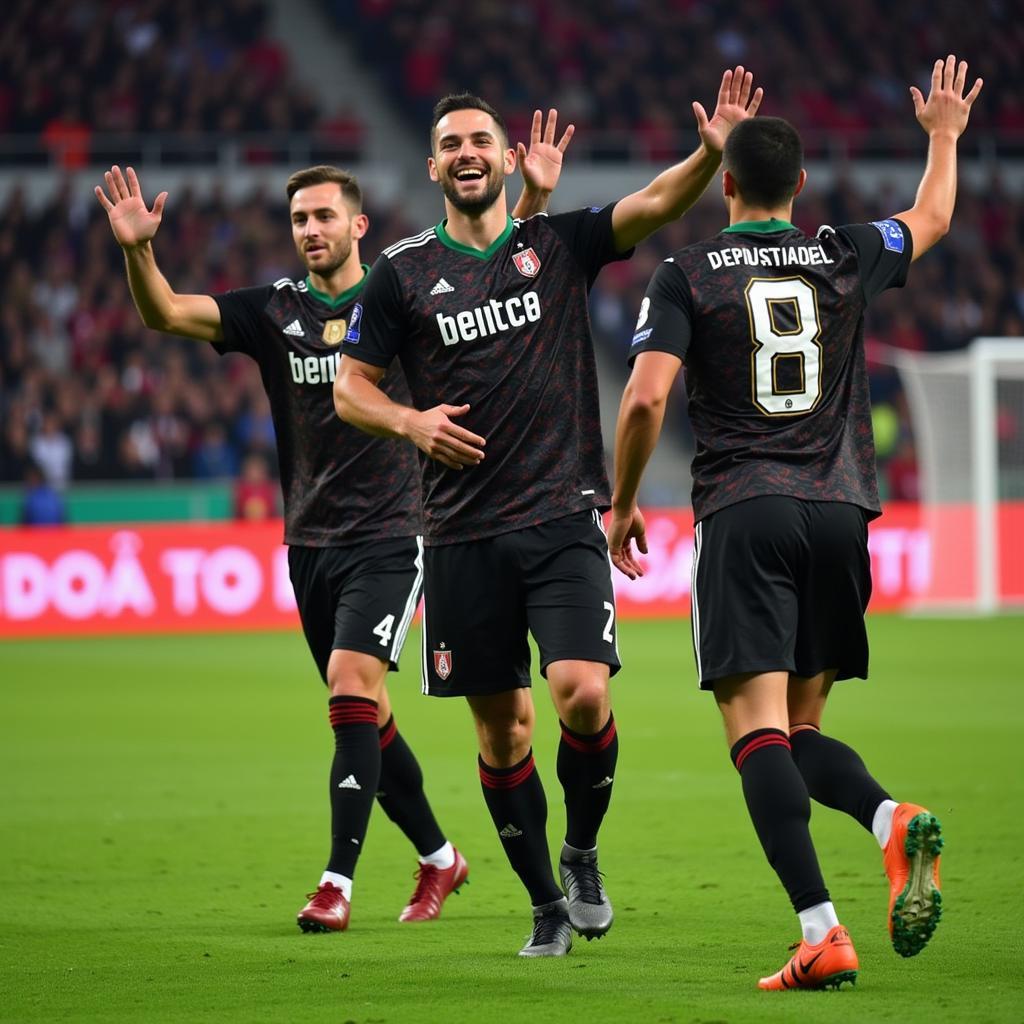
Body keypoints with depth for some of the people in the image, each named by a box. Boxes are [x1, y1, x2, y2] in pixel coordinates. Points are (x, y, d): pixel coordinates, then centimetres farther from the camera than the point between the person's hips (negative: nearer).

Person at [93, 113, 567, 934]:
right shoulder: (275, 311, 4)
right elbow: (165, 314, -6)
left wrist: (534, 198, -21)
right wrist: (137, 251, -25)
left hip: (389, 538, -4)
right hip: (311, 543, 4)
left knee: (352, 693, -18)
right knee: (366, 716, 11)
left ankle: (337, 884, -17)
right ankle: (438, 858, 29)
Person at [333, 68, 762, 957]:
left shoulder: (559, 243, 5)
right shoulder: (404, 273, 6)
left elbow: (655, 205, -9)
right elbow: (350, 386, 11)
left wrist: (712, 152, -27)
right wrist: (411, 422, -9)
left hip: (564, 517, -1)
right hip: (463, 533, 1)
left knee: (582, 694, -18)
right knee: (502, 728, 6)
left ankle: (581, 854, 8)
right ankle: (546, 905, 21)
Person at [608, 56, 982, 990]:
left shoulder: (688, 275, 0)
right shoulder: (847, 257, 10)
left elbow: (646, 397, -9)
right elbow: (933, 220, 30)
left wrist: (624, 505, 5)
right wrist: (944, 135, 48)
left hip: (744, 517, -4)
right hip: (840, 514, 4)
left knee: (758, 733, -9)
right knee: (800, 733, 13)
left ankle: (822, 934, -24)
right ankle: (893, 821, -19)